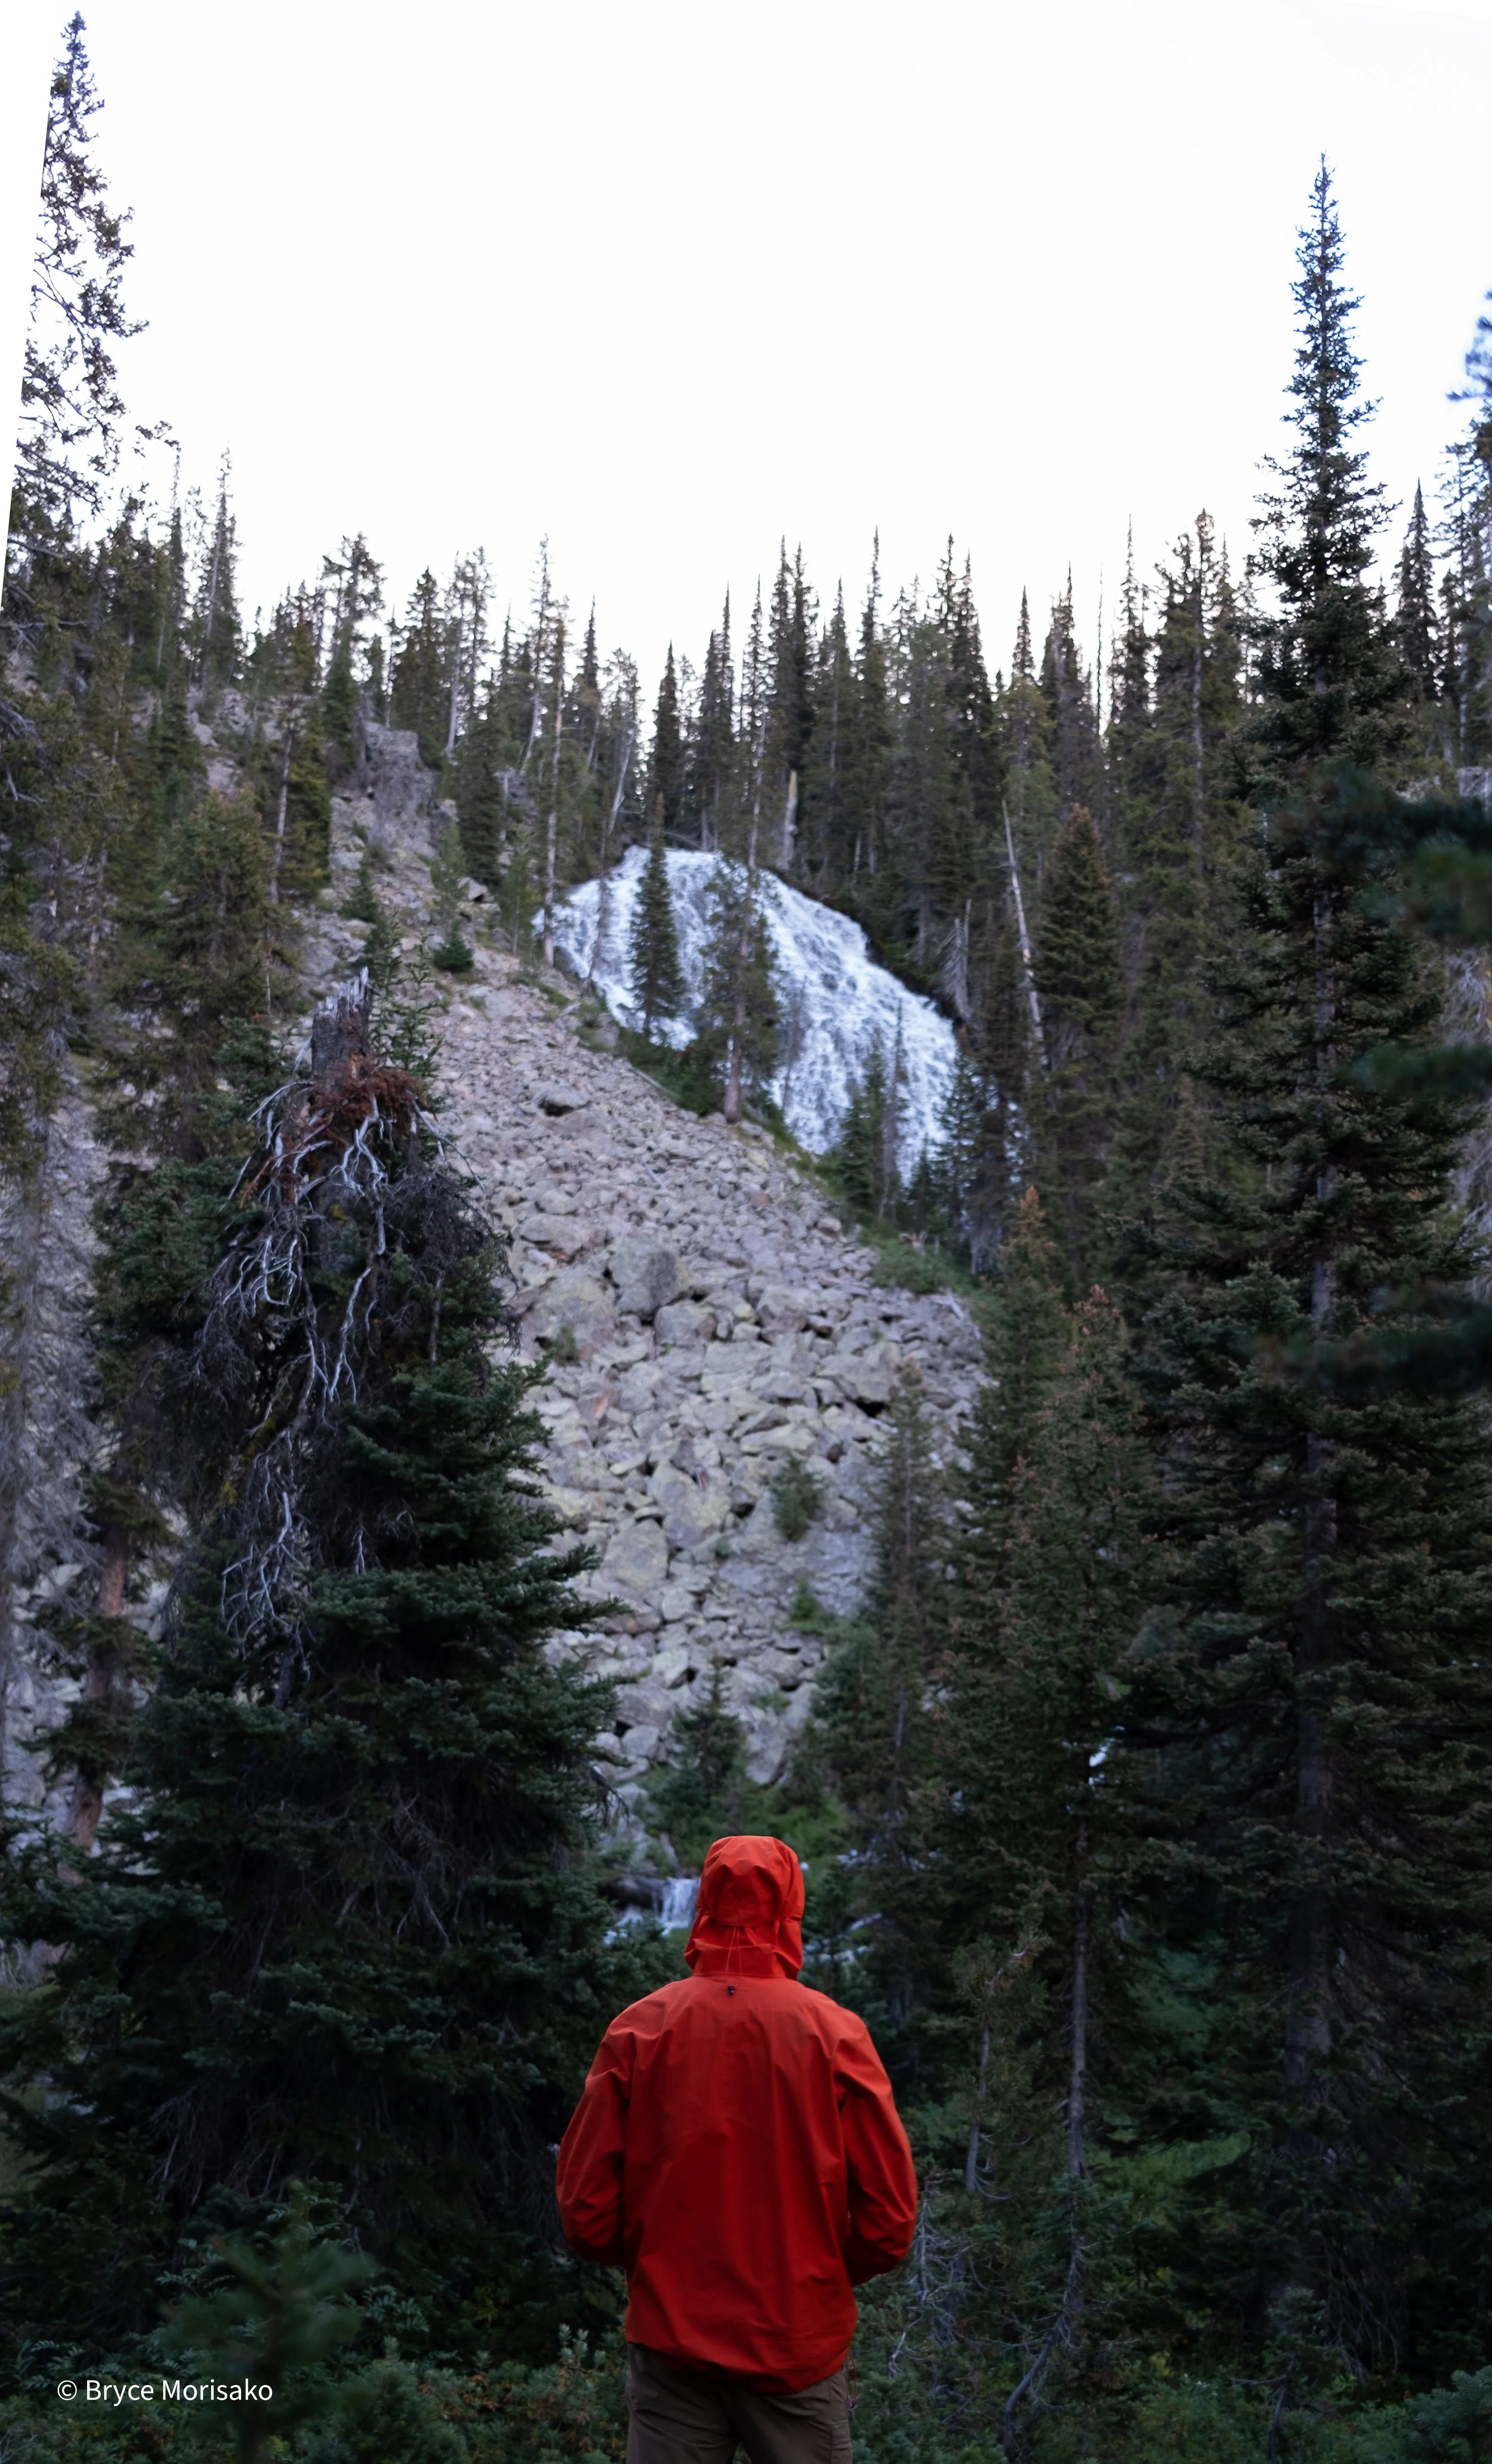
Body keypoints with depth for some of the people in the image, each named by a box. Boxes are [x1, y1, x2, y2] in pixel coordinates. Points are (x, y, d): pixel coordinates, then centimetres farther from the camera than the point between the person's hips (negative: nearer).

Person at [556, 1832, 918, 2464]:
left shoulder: (637, 2030, -7)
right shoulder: (836, 2033, -9)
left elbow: (585, 2215, -4)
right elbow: (890, 2219, -7)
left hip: (670, 2341, 1)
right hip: (801, 2348, -1)